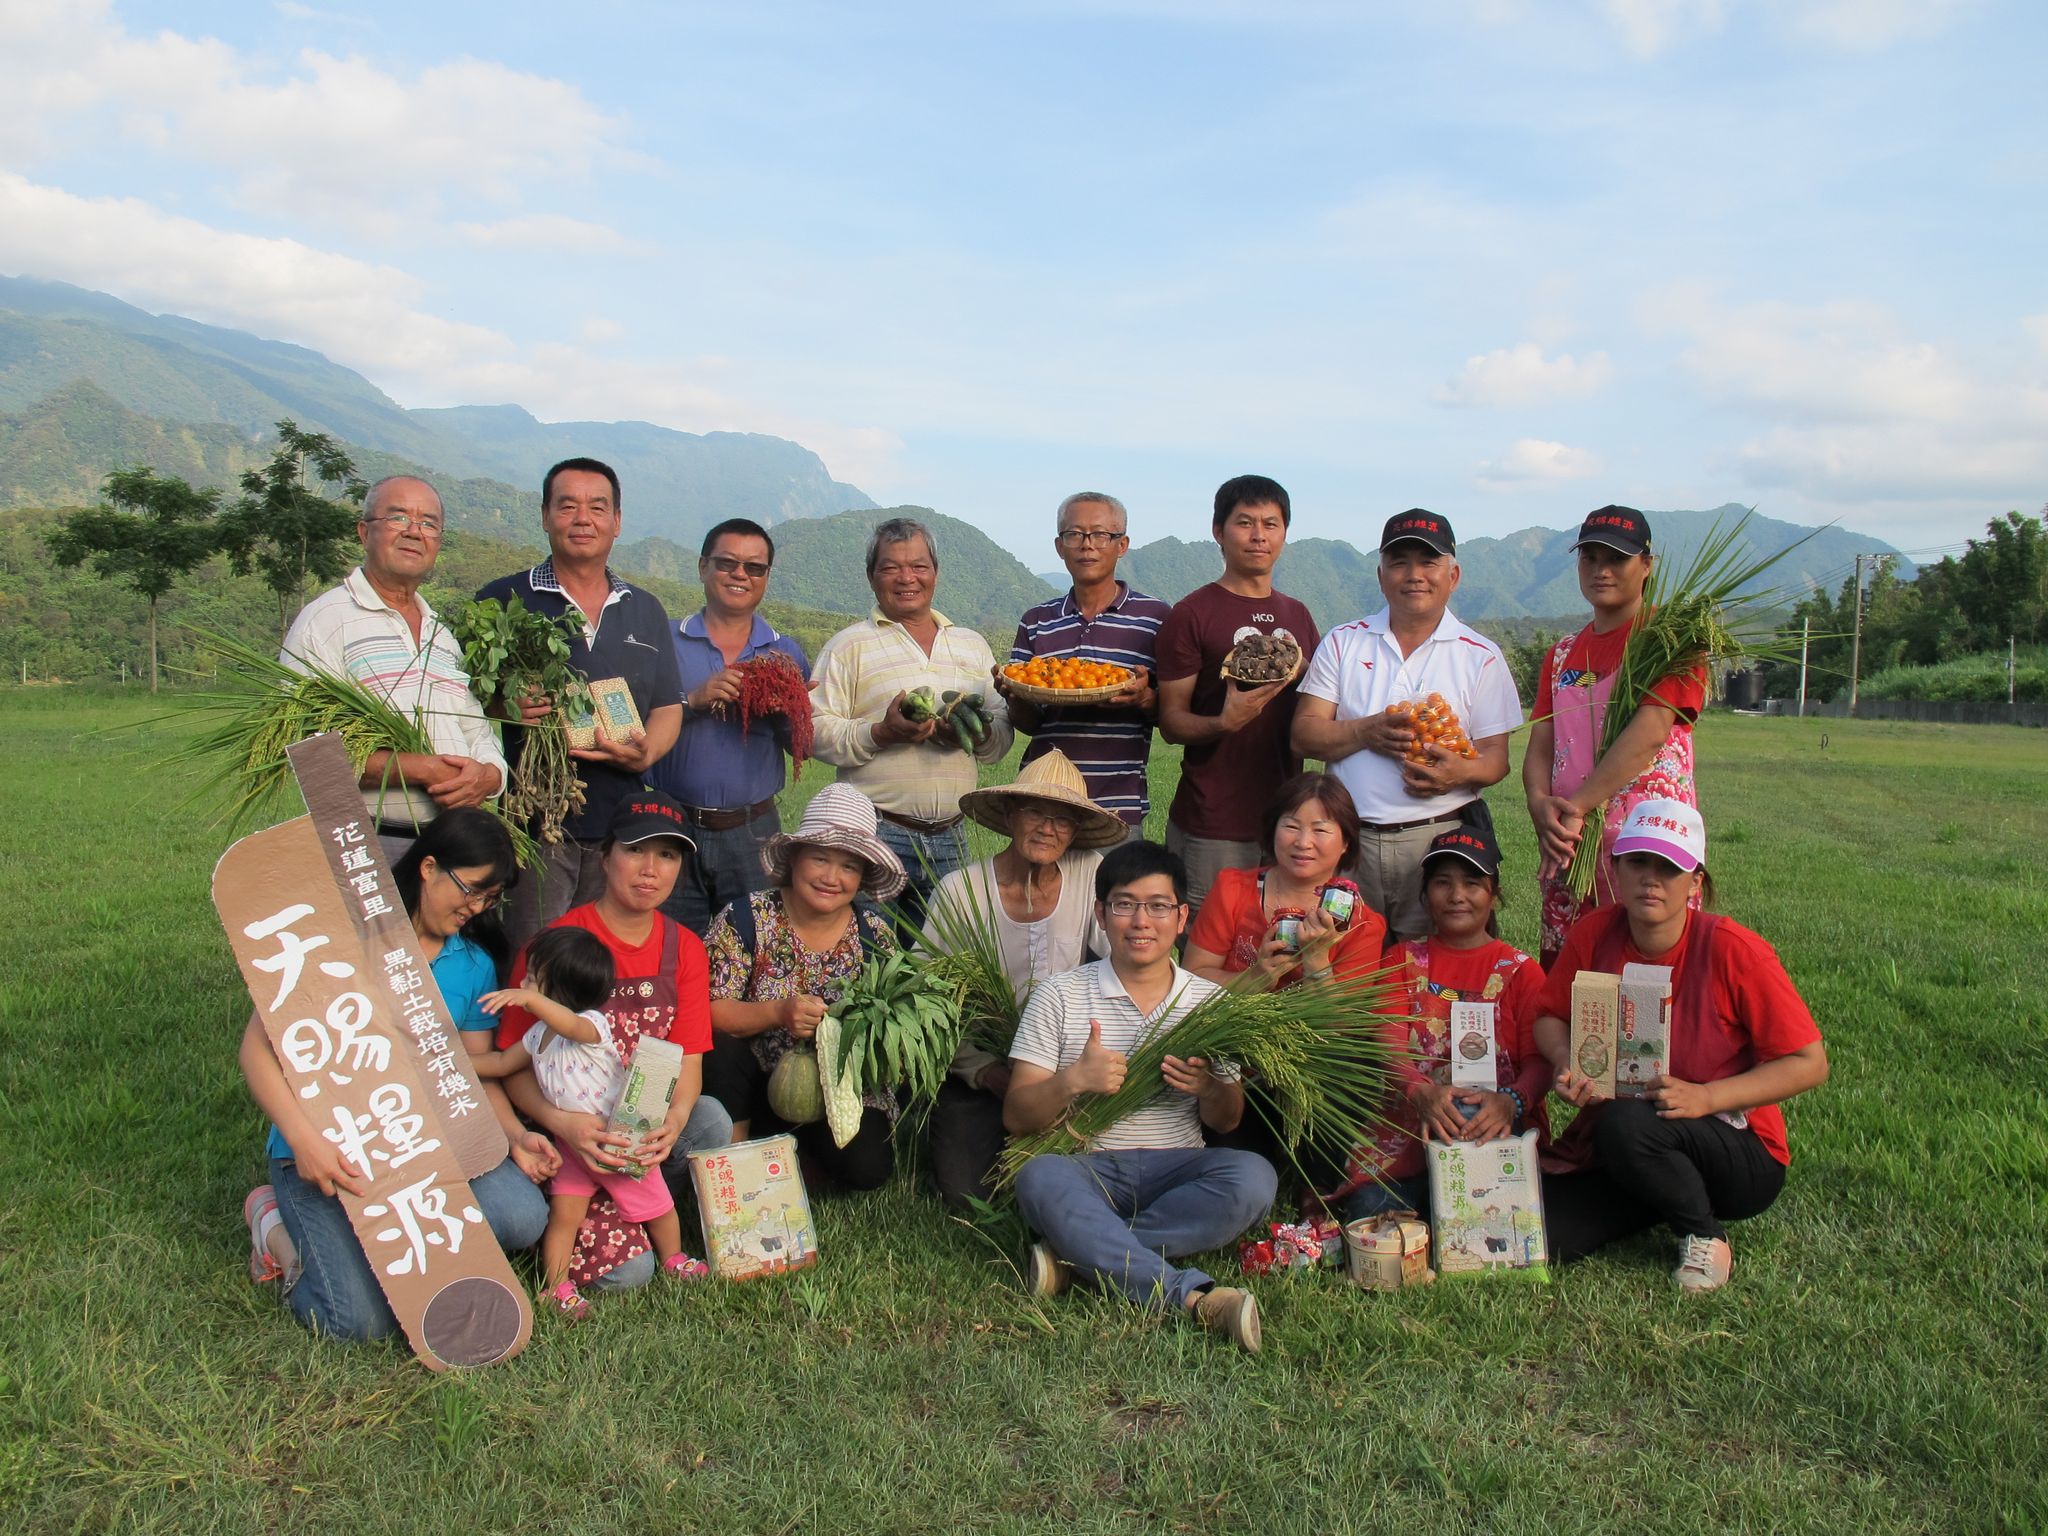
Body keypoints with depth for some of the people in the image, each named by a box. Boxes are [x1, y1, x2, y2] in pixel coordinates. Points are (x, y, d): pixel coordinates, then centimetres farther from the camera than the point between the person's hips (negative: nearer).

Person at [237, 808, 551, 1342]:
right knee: (361, 1318, -20)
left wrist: (515, 1135, -8)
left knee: (523, 1217, -23)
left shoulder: (475, 966, 9)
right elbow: (258, 1045, -11)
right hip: (329, 1149, -4)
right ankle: (279, 1221, 11)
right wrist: (303, 1138, -25)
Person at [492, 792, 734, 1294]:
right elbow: (514, 1063, -12)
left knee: (711, 1119, -29)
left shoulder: (685, 949, 4)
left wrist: (673, 1120, -25)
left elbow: (687, 1059, -2)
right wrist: (560, 1121, -32)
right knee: (625, 1269, -20)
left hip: (649, 1125, 4)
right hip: (575, 1133, -4)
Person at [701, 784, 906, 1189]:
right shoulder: (747, 919, -9)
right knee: (722, 1049, -31)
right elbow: (706, 1011, -17)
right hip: (757, 1081, -1)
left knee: (867, 1168, -22)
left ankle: (800, 1142, 11)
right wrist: (778, 1013, -32)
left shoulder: (875, 935, -2)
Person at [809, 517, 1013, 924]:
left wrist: (978, 732, -7)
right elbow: (815, 730, -6)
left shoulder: (973, 646, 16)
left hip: (949, 840, 4)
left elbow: (1002, 740, 16)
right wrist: (881, 733, -20)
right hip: (874, 834, -4)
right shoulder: (848, 646, 2)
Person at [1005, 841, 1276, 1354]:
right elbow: (1016, 1118, 2)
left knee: (1254, 1176, -28)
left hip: (1176, 1169, 2)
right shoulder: (1059, 997, 5)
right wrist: (1073, 1080, -18)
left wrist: (1211, 1088, -10)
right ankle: (1190, 1297, -39)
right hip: (1087, 1167, -2)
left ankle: (1078, 1253, -28)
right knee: (1040, 1177, -34)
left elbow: (1226, 1121, 14)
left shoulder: (1209, 1001, 11)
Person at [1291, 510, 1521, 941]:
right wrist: (1367, 732, -14)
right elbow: (1303, 735, 3)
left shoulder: (1481, 657, 7)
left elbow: (1497, 756, 4)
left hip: (1440, 839, -1)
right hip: (1349, 840, 1)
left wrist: (1462, 772, -19)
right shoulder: (1342, 643, 10)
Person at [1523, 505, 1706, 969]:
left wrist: (1576, 807, -18)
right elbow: (1540, 745, 11)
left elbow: (1650, 732, -13)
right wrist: (1540, 804, -11)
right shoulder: (1563, 654, 19)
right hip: (1569, 845, 6)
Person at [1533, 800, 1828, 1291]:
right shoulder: (1594, 934, -7)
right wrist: (1566, 1063, -15)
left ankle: (1704, 1234, -5)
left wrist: (1706, 1098, -25)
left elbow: (1809, 1063, -14)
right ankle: (1665, 1197, 11)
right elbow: (1550, 1015, 8)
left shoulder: (1731, 949, -17)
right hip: (1613, 1147, 4)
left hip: (1741, 1157, -4)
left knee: (1626, 1123, -36)